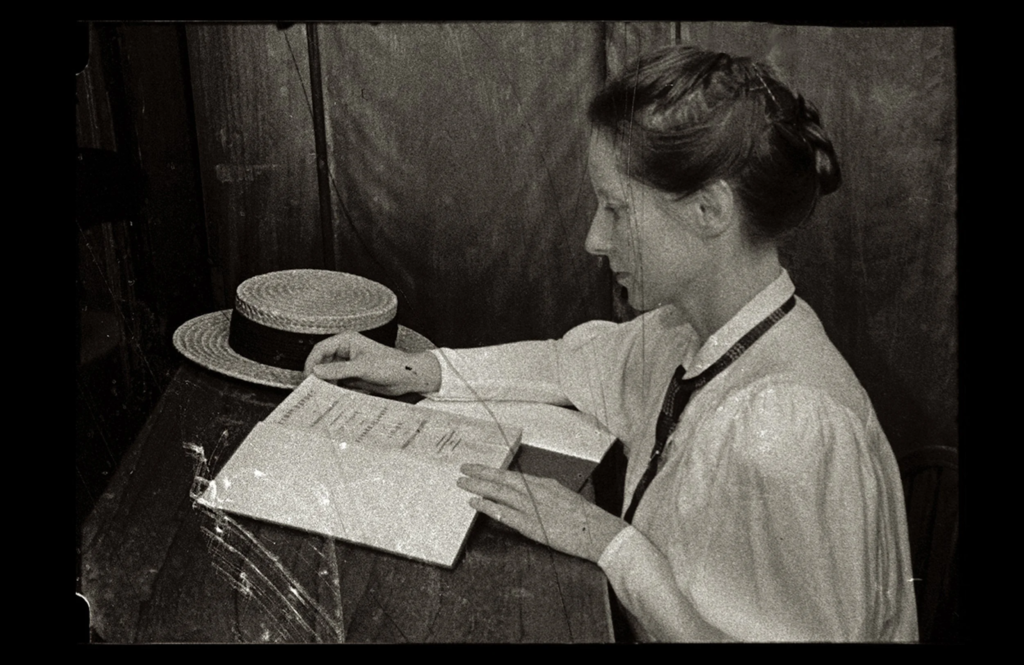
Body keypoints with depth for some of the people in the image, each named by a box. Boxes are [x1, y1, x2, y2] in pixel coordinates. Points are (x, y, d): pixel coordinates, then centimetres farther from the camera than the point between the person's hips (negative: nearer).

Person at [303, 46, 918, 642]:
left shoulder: (786, 427, -33)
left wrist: (605, 540, -21)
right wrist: (420, 370, 4)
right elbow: (577, 363, 12)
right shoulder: (696, 325, -6)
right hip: (645, 625, 7)